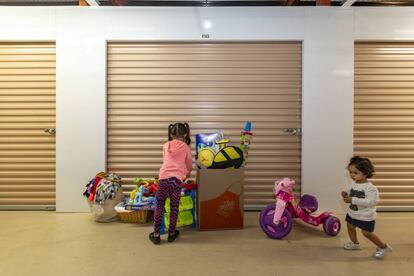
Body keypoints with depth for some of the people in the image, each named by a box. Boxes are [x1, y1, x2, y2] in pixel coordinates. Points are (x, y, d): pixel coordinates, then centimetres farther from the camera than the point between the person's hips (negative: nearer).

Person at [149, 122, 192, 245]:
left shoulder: (166, 145, 15)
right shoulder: (186, 148, 10)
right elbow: (189, 166, 20)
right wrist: (186, 175, 42)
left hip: (163, 177, 1)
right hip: (176, 179, -1)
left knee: (159, 206, 11)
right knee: (174, 207, 12)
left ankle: (156, 234, 16)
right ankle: (171, 233, 22)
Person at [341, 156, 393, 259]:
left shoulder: (369, 187, -28)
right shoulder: (353, 183, -5)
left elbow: (371, 201, -36)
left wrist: (353, 200, -38)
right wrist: (346, 194, -13)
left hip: (366, 216, -8)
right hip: (353, 212, 8)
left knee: (367, 233, 1)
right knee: (350, 227, 20)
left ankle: (384, 247, 24)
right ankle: (355, 244, 46)